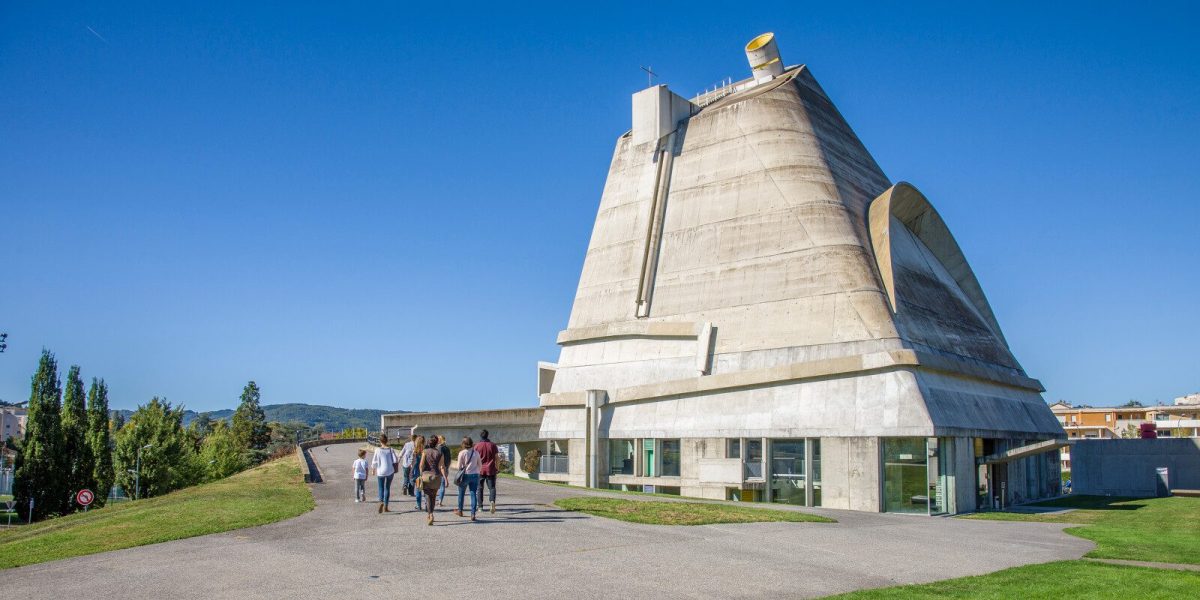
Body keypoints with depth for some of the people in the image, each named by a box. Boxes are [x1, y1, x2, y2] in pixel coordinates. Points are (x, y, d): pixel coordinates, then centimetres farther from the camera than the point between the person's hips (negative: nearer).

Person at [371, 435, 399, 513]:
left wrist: (373, 469, 12)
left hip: (380, 471, -1)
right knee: (387, 488, 12)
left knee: (381, 488, 10)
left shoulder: (377, 450, -8)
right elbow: (395, 461, -7)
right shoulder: (390, 450, -6)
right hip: (390, 471, 1)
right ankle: (385, 507, 15)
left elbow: (374, 462, -4)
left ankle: (381, 501, -19)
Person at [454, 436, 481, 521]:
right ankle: (473, 514, -4)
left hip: (465, 475, -2)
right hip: (475, 475, 2)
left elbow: (459, 466, -5)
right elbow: (479, 465, 8)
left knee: (461, 493, 18)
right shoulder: (476, 453, 1)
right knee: (473, 494, 2)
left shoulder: (462, 453, -8)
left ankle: (460, 511, 33)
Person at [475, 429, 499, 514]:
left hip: (480, 470, 0)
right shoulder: (493, 445, 3)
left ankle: (480, 506, 13)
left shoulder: (477, 446, -1)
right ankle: (492, 501, -25)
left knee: (480, 488, 12)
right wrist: (498, 468, 11)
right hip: (491, 470, 0)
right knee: (492, 487, 1)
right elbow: (497, 458, 3)